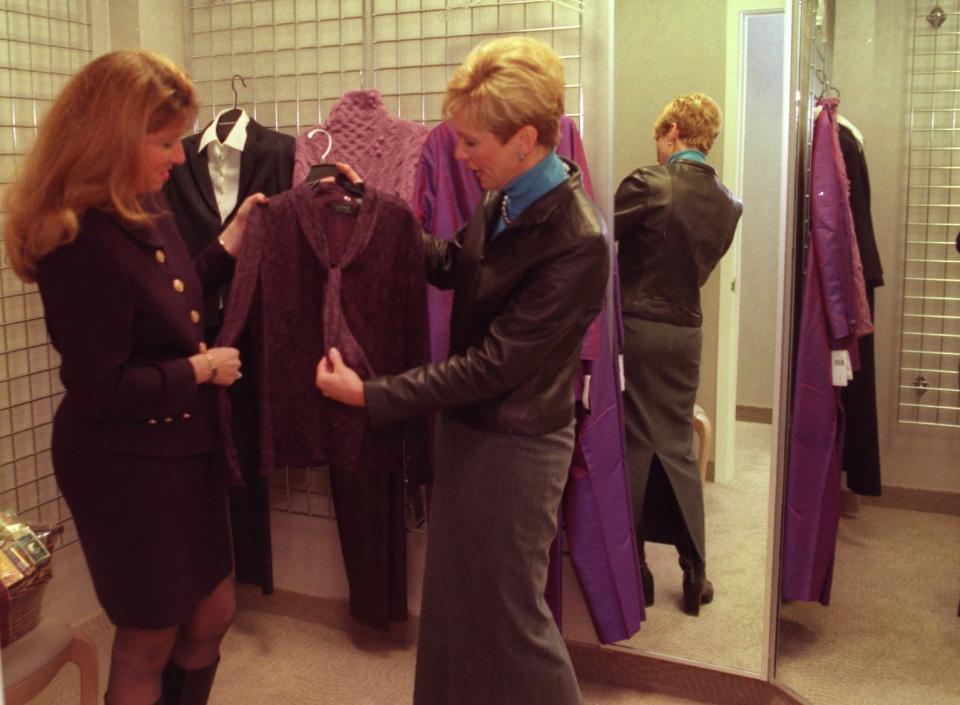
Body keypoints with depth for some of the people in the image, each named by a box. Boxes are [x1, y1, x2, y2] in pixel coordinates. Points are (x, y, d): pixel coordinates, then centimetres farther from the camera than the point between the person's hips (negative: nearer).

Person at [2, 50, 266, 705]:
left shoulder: (144, 210, 1)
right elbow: (101, 390, -25)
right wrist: (200, 369, -14)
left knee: (213, 614, 21)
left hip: (183, 450, 9)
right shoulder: (82, 243, -26)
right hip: (126, 470, -9)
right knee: (149, 639, 13)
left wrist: (232, 241, 7)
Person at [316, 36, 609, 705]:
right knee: (455, 603, 23)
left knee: (508, 617, 10)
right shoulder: (502, 200, -1)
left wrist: (371, 394, -20)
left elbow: (492, 364, -25)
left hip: (512, 448, -8)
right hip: (466, 428, 8)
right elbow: (450, 267, 17)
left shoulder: (576, 241, -26)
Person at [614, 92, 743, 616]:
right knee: (677, 446, 14)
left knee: (631, 446, 6)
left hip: (635, 326, -5)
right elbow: (703, 265, 10)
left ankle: (633, 567, 15)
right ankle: (694, 571, 18)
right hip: (686, 331, 5)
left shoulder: (648, 185, -15)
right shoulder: (727, 204, 3)